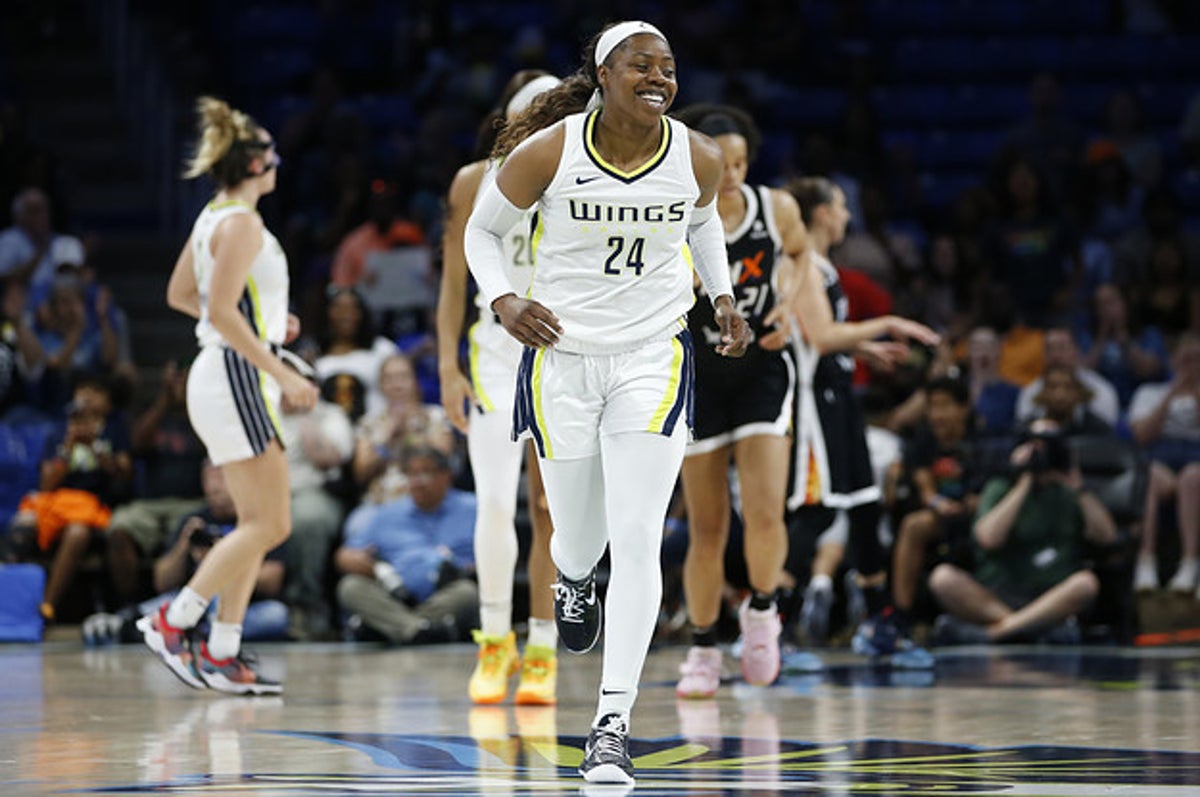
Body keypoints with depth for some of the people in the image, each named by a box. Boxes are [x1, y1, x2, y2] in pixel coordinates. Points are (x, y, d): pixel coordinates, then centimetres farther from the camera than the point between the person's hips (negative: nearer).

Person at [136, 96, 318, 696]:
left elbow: (179, 294, 23)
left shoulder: (213, 219, 14)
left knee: (258, 524, 9)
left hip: (222, 375, 10)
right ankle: (173, 622, -7)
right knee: (270, 523, -9)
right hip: (236, 376, -10)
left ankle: (222, 654, 6)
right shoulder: (240, 223, -14)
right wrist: (282, 374, -22)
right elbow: (221, 311, -22)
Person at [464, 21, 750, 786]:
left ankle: (614, 723, -12)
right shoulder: (547, 153, -12)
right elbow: (482, 231, 3)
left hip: (655, 359, 1)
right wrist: (504, 301, -14)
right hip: (562, 357, 0)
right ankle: (573, 579, 53)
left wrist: (724, 298, 7)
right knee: (579, 536, 11)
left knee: (637, 542, -12)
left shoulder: (698, 158, -5)